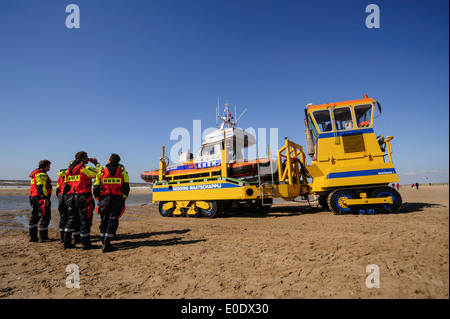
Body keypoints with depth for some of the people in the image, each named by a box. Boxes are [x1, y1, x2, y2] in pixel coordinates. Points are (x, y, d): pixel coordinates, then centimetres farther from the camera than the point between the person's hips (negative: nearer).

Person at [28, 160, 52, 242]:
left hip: (33, 198, 11)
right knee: (45, 217, -6)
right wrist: (45, 198, -25)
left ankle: (33, 236, 23)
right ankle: (43, 237, -3)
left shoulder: (35, 174, 21)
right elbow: (41, 187, -23)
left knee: (35, 217, 16)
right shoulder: (42, 174, -12)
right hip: (41, 198, -11)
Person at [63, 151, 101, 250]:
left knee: (71, 220, 16)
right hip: (83, 197, -7)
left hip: (71, 197, 7)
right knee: (85, 220, 2)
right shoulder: (85, 169, -13)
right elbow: (100, 171, -9)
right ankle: (85, 244, 9)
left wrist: (68, 197, 21)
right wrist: (96, 163, 7)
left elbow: (66, 185, 15)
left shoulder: (69, 169, 11)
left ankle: (66, 243, 19)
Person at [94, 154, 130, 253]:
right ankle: (106, 245, 2)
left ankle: (103, 243, 21)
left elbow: (96, 188, 2)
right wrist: (123, 199, 9)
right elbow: (126, 188, -2)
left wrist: (99, 199, 14)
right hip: (117, 199, -1)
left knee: (104, 221, 15)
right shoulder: (123, 173, 1)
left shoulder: (101, 173, 3)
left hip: (104, 199, 1)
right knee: (112, 221, 4)